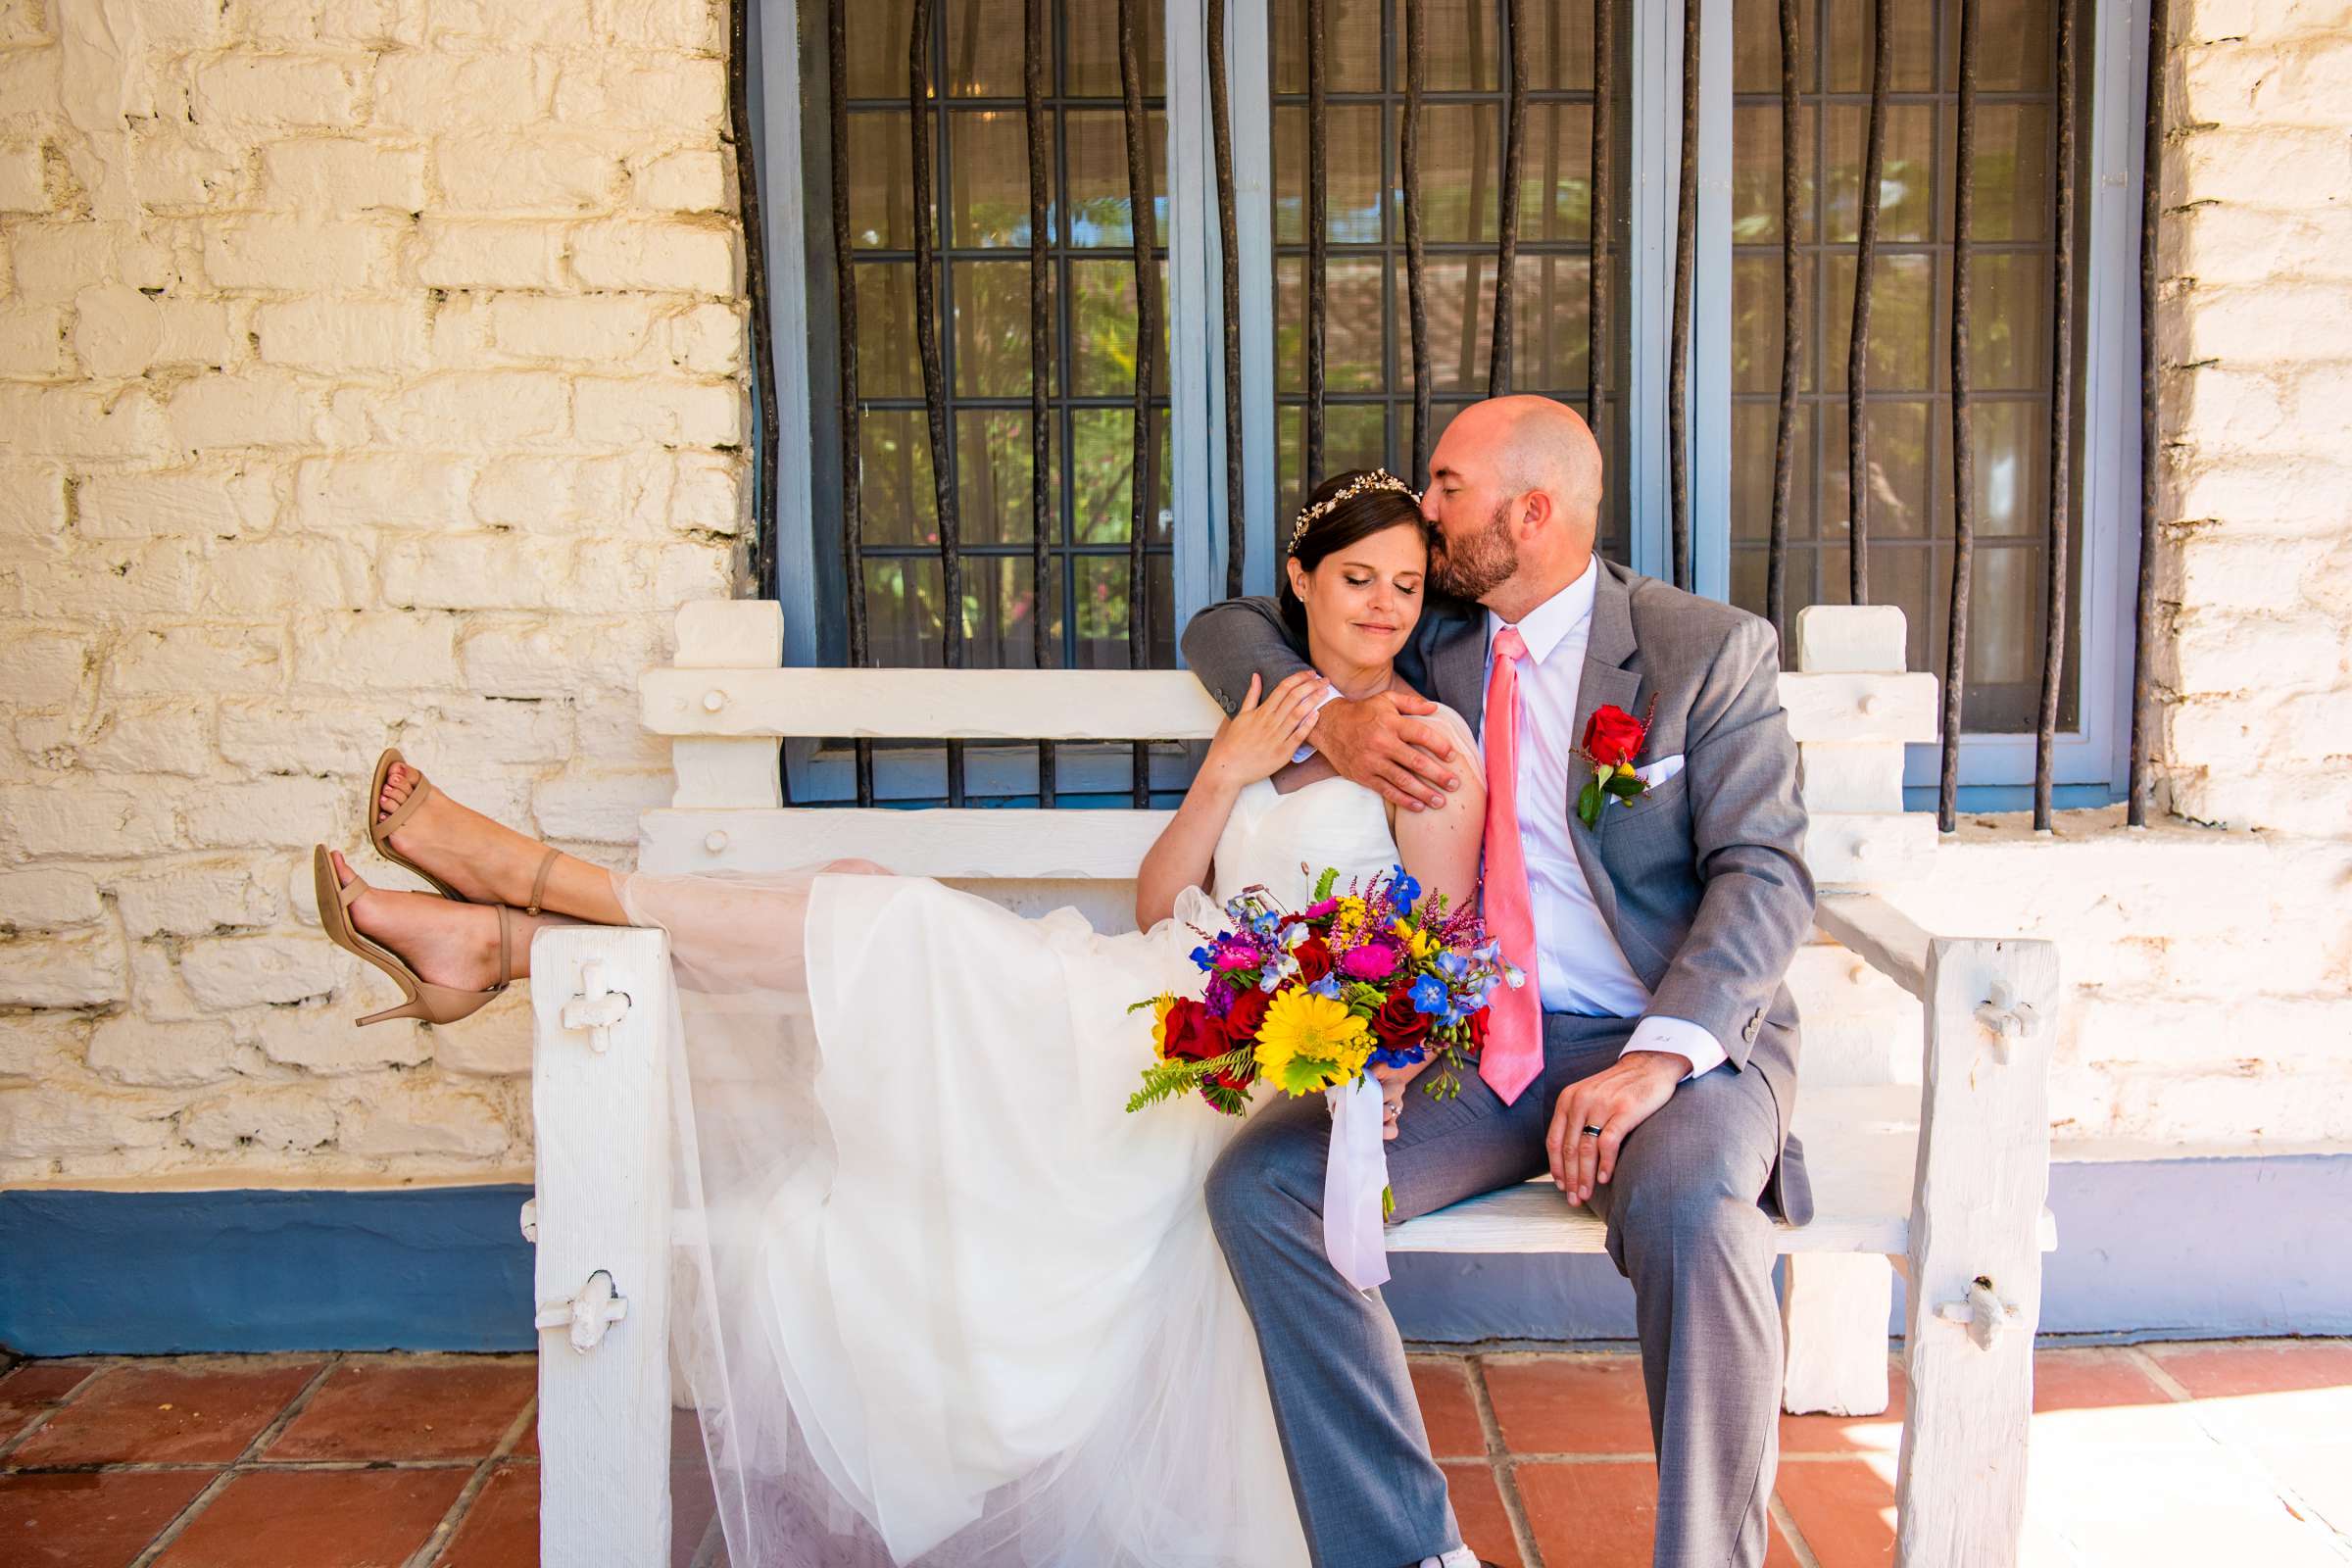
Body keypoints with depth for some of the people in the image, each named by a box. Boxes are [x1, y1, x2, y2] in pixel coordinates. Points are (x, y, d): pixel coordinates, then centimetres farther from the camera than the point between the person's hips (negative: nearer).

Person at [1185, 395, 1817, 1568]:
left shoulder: (1709, 649, 1)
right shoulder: (1429, 640, 13)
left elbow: (1764, 874, -8)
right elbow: (1225, 629, 17)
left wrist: (1660, 1054, -25)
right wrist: (1327, 721, -6)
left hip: (1677, 1043, -4)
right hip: (1472, 1046, 4)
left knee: (1687, 1208, -37)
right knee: (1261, 1183, -20)